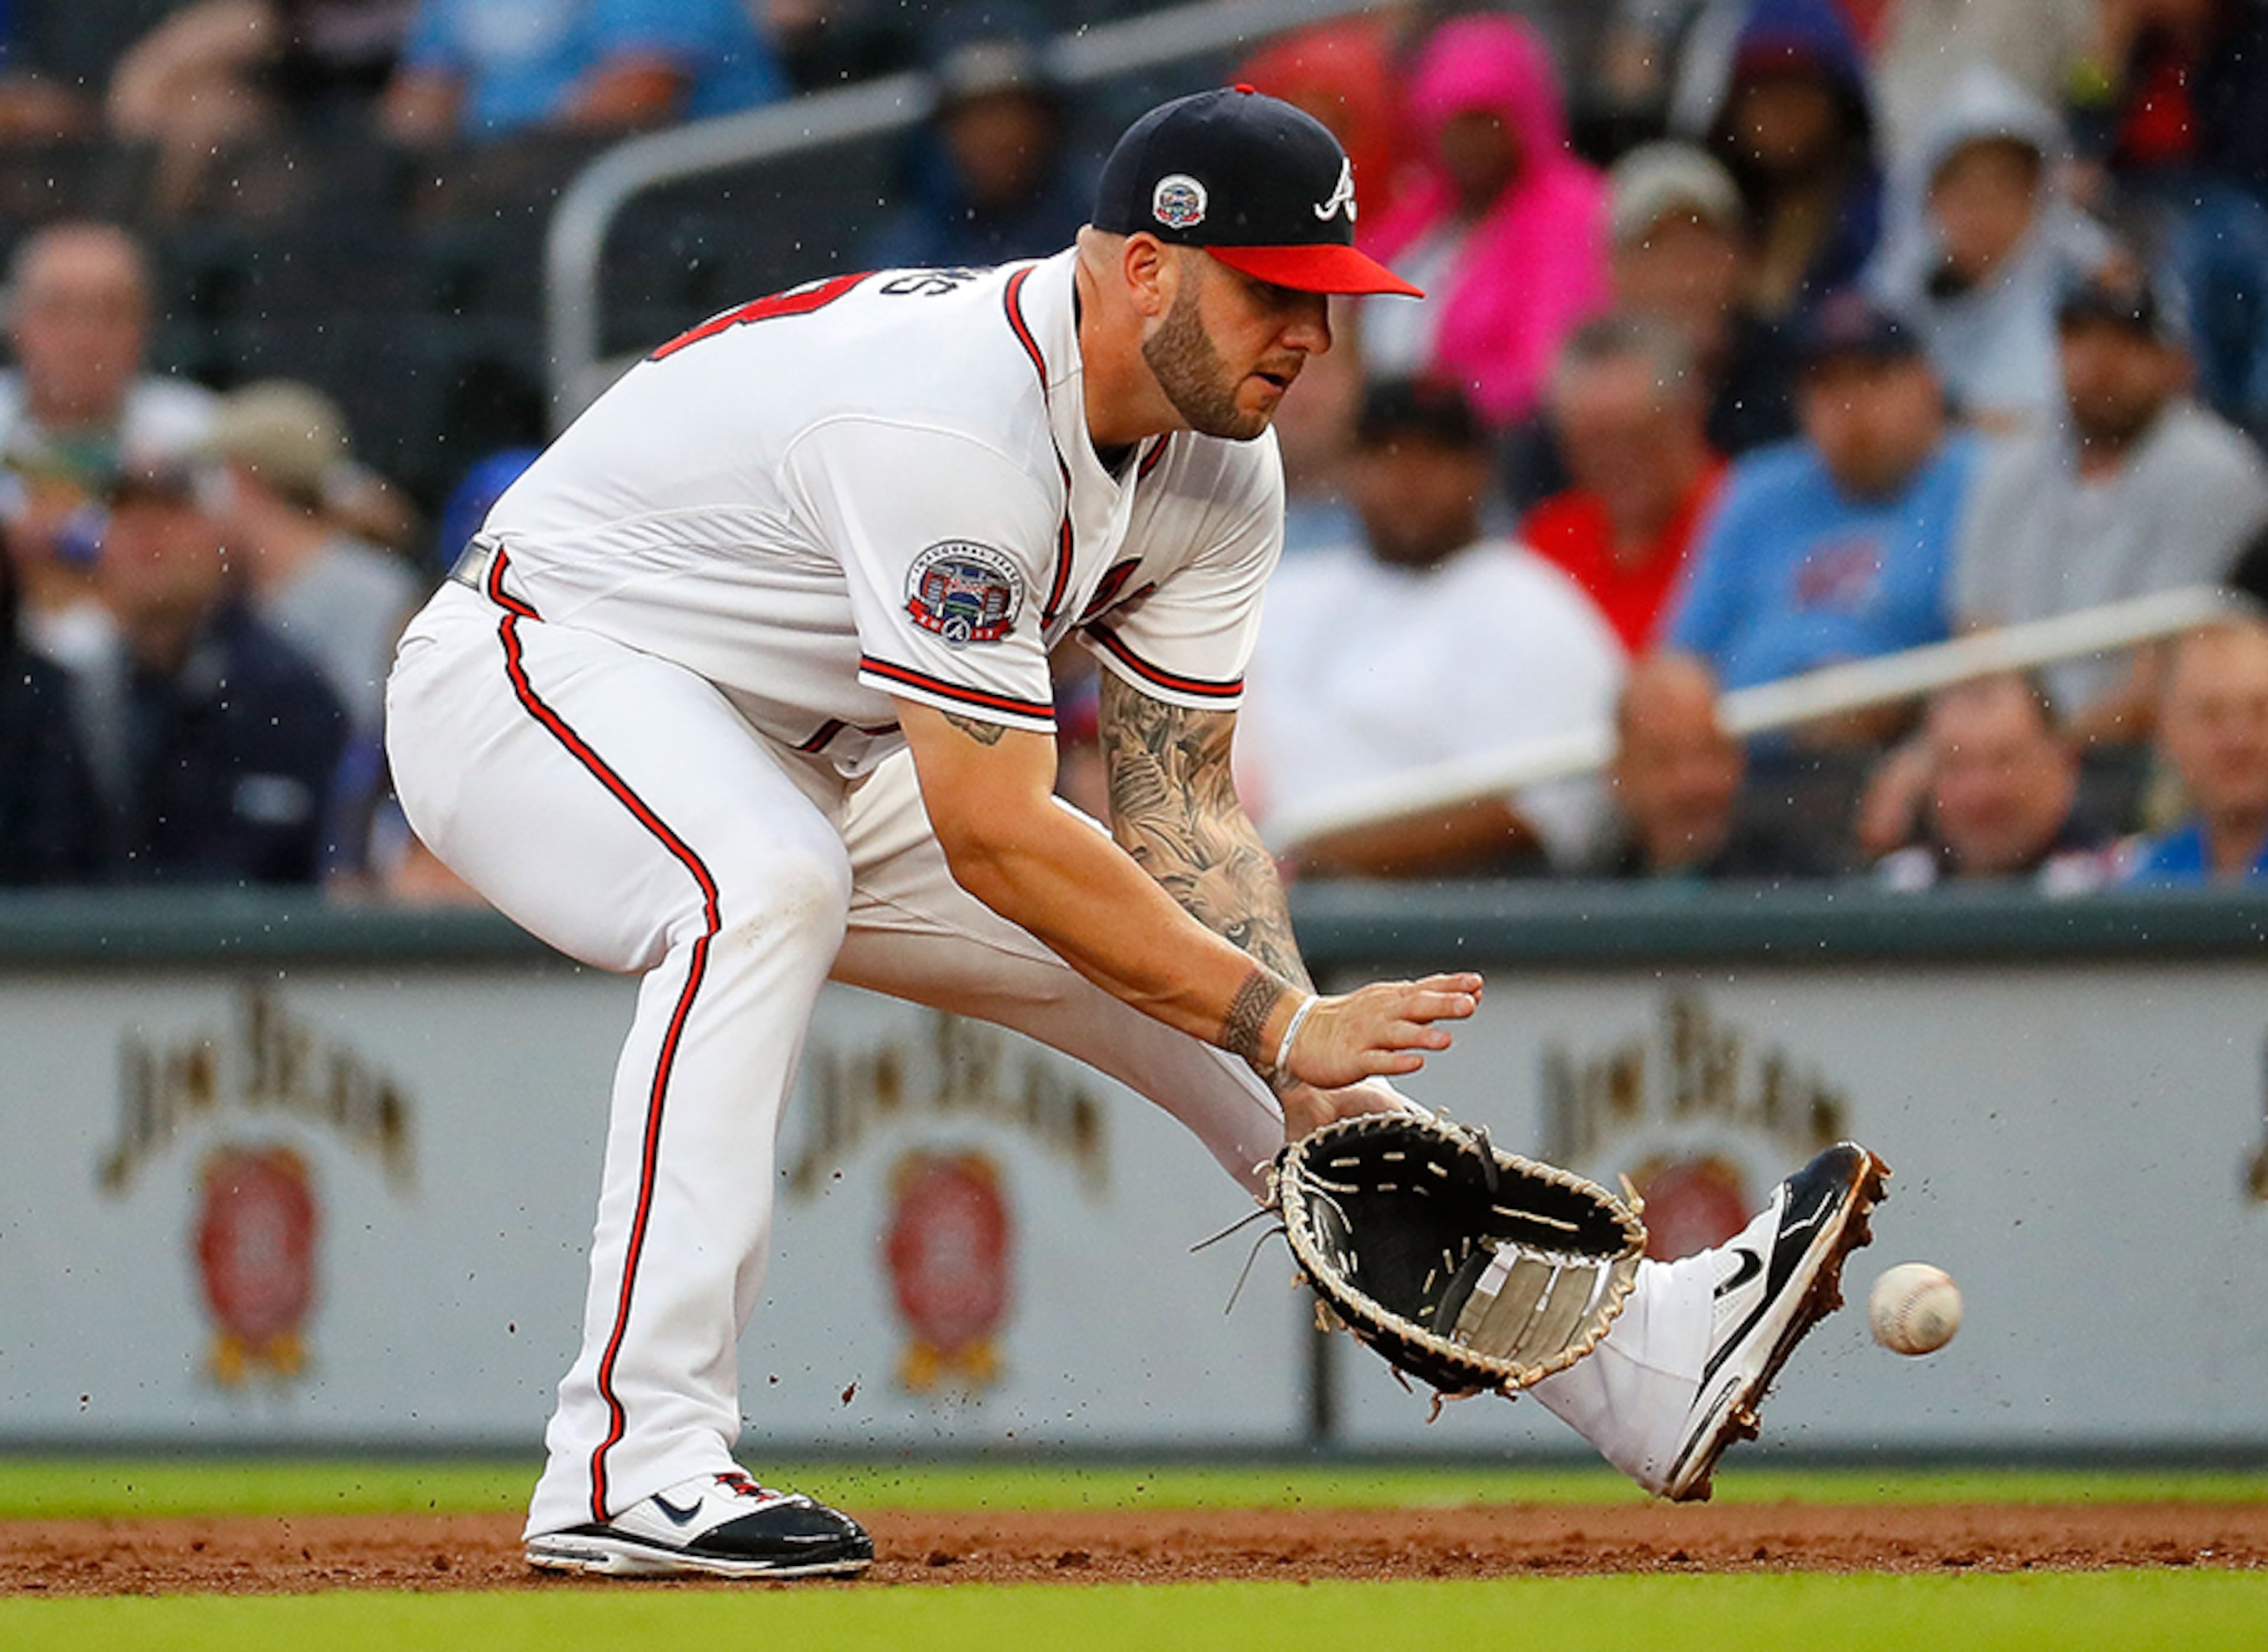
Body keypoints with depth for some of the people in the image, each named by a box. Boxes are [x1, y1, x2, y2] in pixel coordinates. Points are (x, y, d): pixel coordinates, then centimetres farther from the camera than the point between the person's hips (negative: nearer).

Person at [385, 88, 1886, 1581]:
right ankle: (632, 1468, -40)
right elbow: (994, 841, -35)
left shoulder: (1216, 469, -5)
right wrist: (1280, 1025, -31)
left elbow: (1182, 806, -3)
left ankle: (1649, 1362, 2)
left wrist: (1314, 1077, -17)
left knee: (1189, 941, 1)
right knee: (769, 887, -39)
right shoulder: (956, 427, -34)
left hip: (803, 757, 9)